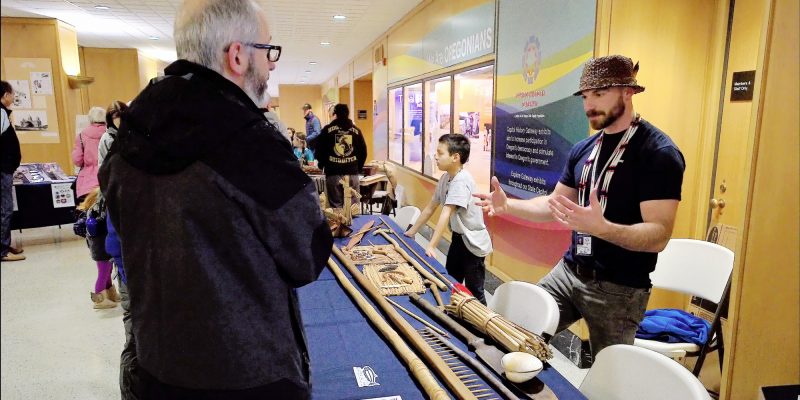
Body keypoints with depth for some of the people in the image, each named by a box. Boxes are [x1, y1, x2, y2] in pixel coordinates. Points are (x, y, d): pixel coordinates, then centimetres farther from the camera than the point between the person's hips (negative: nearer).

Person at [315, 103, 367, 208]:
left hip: (333, 173, -2)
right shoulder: (356, 130, 7)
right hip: (352, 173, 2)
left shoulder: (327, 130, -1)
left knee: (336, 206, 2)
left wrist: (321, 165, 18)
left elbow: (319, 151, 1)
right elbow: (363, 152, 9)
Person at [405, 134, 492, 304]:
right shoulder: (445, 178, 1)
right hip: (458, 238, 9)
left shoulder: (461, 180, -27)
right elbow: (430, 207, 9)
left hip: (473, 242, -9)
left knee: (473, 292, 0)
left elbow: (446, 214, -34)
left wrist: (431, 246, -38)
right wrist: (411, 231, 12)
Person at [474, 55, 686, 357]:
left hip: (619, 289, -6)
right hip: (568, 272, 7)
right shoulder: (583, 148, 7)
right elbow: (556, 205, 15)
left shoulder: (658, 152, -16)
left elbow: (659, 236, -22)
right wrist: (508, 205, -2)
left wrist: (601, 227, -40)